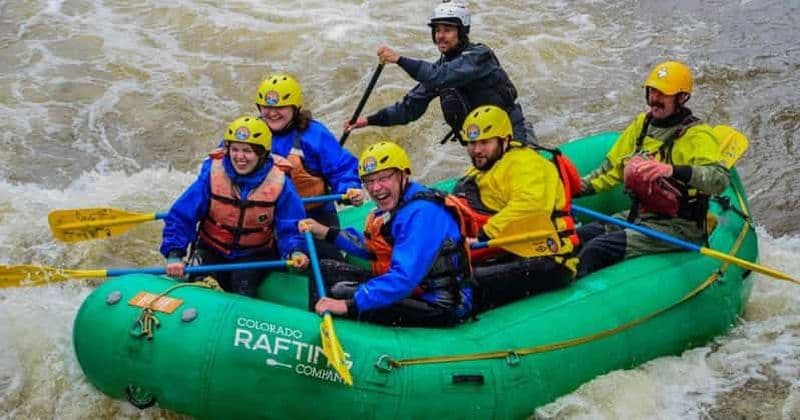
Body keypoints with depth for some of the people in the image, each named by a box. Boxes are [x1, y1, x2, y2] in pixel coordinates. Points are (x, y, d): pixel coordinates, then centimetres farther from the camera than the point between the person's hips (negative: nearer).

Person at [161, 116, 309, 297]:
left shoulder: (278, 182, -13)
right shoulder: (212, 173, -14)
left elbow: (290, 227, -11)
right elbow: (181, 216, -13)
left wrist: (296, 251, -33)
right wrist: (174, 254, -25)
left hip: (255, 255, 0)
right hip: (212, 251, 1)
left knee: (244, 282, -28)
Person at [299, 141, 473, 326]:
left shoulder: (422, 212, -24)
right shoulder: (393, 205, 5)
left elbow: (405, 278, -33)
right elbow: (373, 248, 24)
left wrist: (349, 304, -34)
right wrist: (326, 232, 21)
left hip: (439, 309, -10)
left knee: (343, 293, -24)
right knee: (325, 270, 12)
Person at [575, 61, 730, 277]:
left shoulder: (697, 135, -12)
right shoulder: (642, 124, 11)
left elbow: (720, 179, -29)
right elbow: (612, 167, 20)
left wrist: (673, 170, -44)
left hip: (676, 228, -8)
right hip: (638, 217, 8)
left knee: (595, 251, -26)